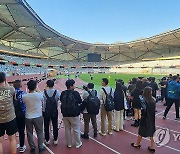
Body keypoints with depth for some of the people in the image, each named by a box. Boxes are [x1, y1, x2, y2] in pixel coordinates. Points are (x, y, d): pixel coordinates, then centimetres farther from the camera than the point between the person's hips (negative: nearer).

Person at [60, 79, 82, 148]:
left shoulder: (63, 93, -3)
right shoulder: (75, 93, -16)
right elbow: (80, 102, -5)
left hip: (65, 114, 4)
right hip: (74, 114, -4)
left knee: (67, 129, 17)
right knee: (76, 130, 11)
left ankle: (69, 144, 31)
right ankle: (78, 143, 26)